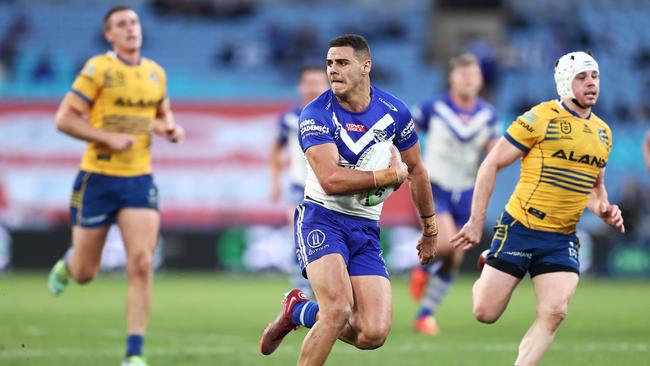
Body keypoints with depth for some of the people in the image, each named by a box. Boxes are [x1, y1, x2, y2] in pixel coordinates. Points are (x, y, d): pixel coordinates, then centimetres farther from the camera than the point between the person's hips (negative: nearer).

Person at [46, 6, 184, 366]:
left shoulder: (156, 73, 8)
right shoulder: (98, 69, -8)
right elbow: (64, 119, -10)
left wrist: (171, 129, 4)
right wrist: (109, 138, -18)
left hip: (139, 180, 3)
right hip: (98, 178, -3)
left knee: (141, 265, -12)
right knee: (85, 273, 7)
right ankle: (67, 264, 46)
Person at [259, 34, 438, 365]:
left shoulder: (394, 112, 0)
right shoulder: (316, 115, -12)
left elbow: (415, 170, 17)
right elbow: (331, 181, -23)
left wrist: (429, 229, 25)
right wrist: (390, 175, -17)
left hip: (366, 229, 4)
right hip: (322, 219, -4)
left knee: (373, 334, -8)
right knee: (339, 309, -27)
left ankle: (299, 311, 19)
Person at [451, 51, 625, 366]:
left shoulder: (603, 132, 11)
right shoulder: (540, 118, -8)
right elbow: (491, 165, -6)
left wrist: (604, 209, 3)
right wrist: (476, 221, -9)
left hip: (562, 239, 4)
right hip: (519, 230, -4)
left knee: (554, 313, -15)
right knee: (485, 313, -1)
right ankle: (485, 274, 34)